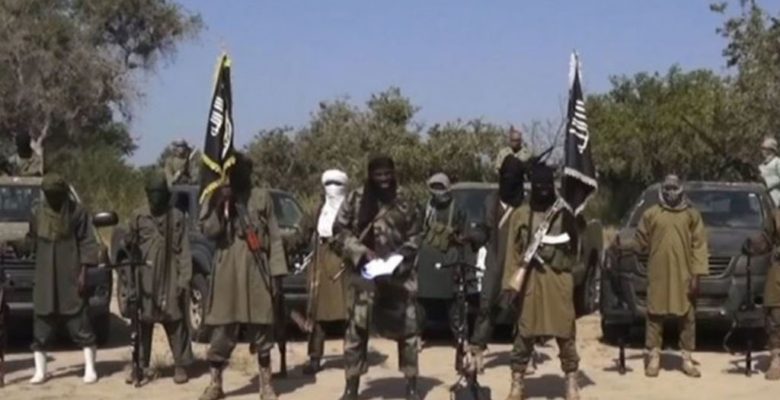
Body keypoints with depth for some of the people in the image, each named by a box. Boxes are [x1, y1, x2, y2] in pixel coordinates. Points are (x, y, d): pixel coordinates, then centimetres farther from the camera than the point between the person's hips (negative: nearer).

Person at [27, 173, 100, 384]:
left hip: (71, 277, -3)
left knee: (79, 323, -1)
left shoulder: (77, 211, -3)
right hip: (44, 278, 3)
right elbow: (32, 241, 15)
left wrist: (83, 272, -9)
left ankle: (90, 369, 6)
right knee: (41, 324, 3)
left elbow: (87, 242, -3)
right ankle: (40, 371, 12)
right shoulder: (37, 212, 6)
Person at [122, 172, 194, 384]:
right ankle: (140, 365, 13)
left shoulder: (177, 217, 1)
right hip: (145, 280, 2)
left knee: (176, 322, 1)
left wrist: (184, 279, -8)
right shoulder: (138, 216, 5)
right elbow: (129, 247, 9)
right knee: (143, 322, 5)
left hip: (170, 280, -2)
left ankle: (181, 366, 7)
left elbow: (184, 251, -1)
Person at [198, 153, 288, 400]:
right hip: (227, 273, 0)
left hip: (257, 272, 0)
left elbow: (274, 237, 5)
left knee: (262, 329, 4)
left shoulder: (262, 198, 6)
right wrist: (221, 206, -15)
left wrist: (277, 271, -2)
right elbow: (209, 232, -3)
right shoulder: (219, 198, 8)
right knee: (222, 330, 0)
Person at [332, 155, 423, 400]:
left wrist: (401, 255, -8)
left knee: (407, 329, 5)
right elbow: (340, 231, 0)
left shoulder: (404, 200, 4)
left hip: (399, 274, 1)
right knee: (357, 329, -1)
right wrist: (363, 253, -11)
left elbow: (415, 235, 9)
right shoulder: (356, 199, -1)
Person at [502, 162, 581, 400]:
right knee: (525, 332, 3)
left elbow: (575, 246, 9)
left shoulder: (564, 212, 5)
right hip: (530, 280, 1)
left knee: (565, 331, 3)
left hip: (559, 280, 0)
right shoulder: (522, 214, 6)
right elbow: (514, 250, 3)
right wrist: (510, 283, -3)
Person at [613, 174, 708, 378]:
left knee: (687, 316, 4)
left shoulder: (692, 214, 6)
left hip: (683, 274, 0)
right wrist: (622, 247, -10)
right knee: (655, 315, 1)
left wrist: (696, 274, -6)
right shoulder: (651, 214, 7)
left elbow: (699, 245, 2)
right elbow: (640, 242, 9)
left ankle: (687, 359, 13)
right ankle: (654, 357, 9)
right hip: (658, 274, 0)